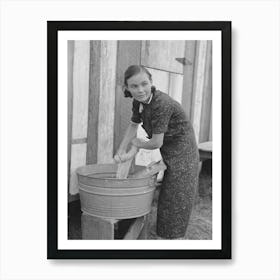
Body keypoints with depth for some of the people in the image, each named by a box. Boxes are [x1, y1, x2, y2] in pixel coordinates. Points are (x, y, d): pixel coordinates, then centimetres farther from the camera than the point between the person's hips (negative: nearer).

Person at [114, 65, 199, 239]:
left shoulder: (162, 104, -28)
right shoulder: (139, 101, -2)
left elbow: (156, 142, -25)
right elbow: (133, 125, 13)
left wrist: (139, 144, -5)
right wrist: (121, 150, 4)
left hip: (182, 157, -8)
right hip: (170, 157, 9)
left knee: (176, 206, 1)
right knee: (167, 204, 20)